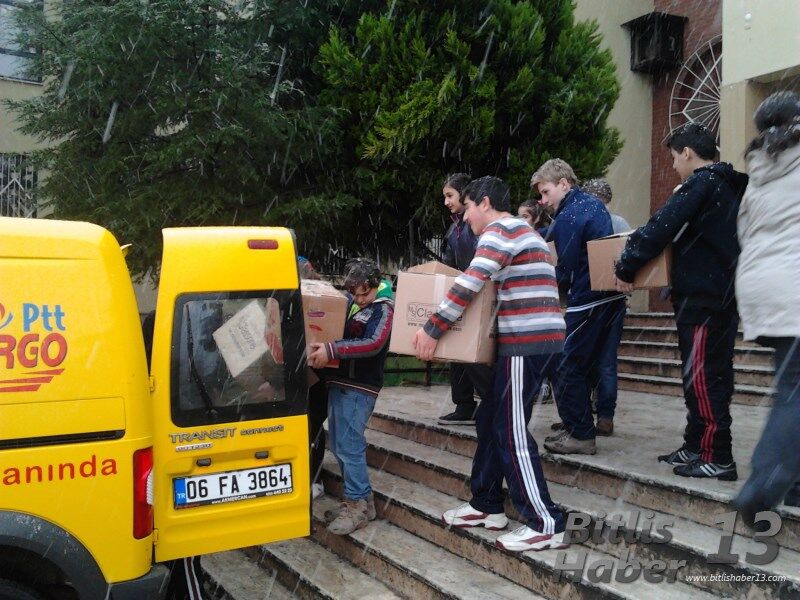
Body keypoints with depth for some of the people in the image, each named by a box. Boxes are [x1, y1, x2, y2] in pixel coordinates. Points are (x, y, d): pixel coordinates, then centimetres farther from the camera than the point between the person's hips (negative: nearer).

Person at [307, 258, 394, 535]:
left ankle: (358, 504, 4)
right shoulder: (349, 302, 9)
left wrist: (331, 350, -29)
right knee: (338, 444, 13)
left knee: (348, 446, -7)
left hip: (359, 387, -8)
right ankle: (359, 499, 24)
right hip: (338, 381, 8)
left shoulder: (383, 308, -9)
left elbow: (373, 344, -23)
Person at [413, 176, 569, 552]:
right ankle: (487, 506, 23)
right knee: (490, 420, 14)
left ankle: (546, 525, -2)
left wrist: (432, 329, -15)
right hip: (531, 337, 10)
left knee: (511, 432, -7)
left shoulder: (500, 230, -8)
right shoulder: (519, 232, 24)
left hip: (528, 340, -10)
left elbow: (470, 284, -19)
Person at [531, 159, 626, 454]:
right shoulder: (594, 203, 14)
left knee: (567, 368, -3)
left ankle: (581, 435, 0)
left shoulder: (567, 217, -16)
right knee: (582, 365, 19)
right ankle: (578, 422, 30)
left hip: (587, 301, -10)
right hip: (612, 296, 10)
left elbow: (566, 271, -14)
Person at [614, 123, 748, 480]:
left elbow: (662, 227, -18)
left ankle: (717, 459, -1)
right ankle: (696, 447, 23)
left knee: (702, 376, -6)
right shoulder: (730, 186, 18)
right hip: (724, 294, 10)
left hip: (701, 298, -10)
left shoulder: (701, 183, -12)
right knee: (711, 375, 14)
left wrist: (626, 268, -11)